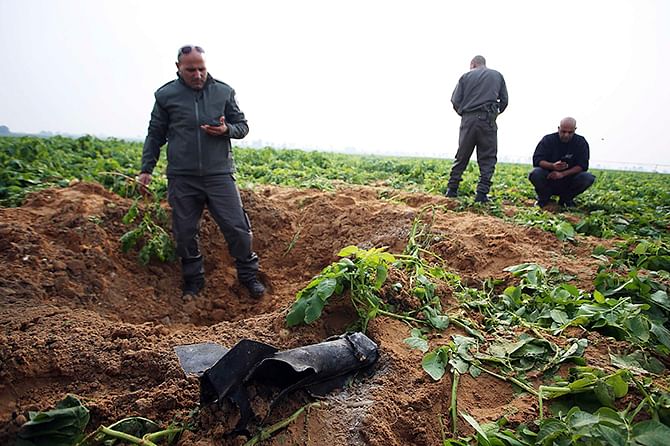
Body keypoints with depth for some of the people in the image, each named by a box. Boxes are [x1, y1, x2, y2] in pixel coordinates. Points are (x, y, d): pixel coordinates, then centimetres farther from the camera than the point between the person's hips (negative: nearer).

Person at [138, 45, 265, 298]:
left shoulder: (224, 92, 6)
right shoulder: (166, 95, 5)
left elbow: (243, 126, 13)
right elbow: (155, 135, 12)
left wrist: (227, 129, -10)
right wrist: (146, 169, 7)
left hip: (219, 174, 0)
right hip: (182, 178, 1)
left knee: (237, 227, -3)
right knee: (185, 233, 7)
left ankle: (249, 276, 17)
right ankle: (193, 281, 27)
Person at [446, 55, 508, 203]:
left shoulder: (466, 76, 10)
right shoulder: (497, 76, 14)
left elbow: (455, 100, 2)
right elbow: (504, 100, 10)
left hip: (468, 119, 1)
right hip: (488, 120, -1)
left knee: (461, 156, 9)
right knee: (487, 158, 2)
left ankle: (452, 189, 9)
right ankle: (482, 193, -7)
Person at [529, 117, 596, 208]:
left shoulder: (581, 142, -1)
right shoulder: (548, 140, -4)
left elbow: (582, 165, -9)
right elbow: (537, 160, -14)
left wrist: (562, 174, -26)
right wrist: (552, 166, -35)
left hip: (569, 178, 1)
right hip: (548, 178, -1)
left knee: (588, 178, -26)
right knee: (535, 174, -32)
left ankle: (566, 199, 0)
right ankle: (544, 198, -2)